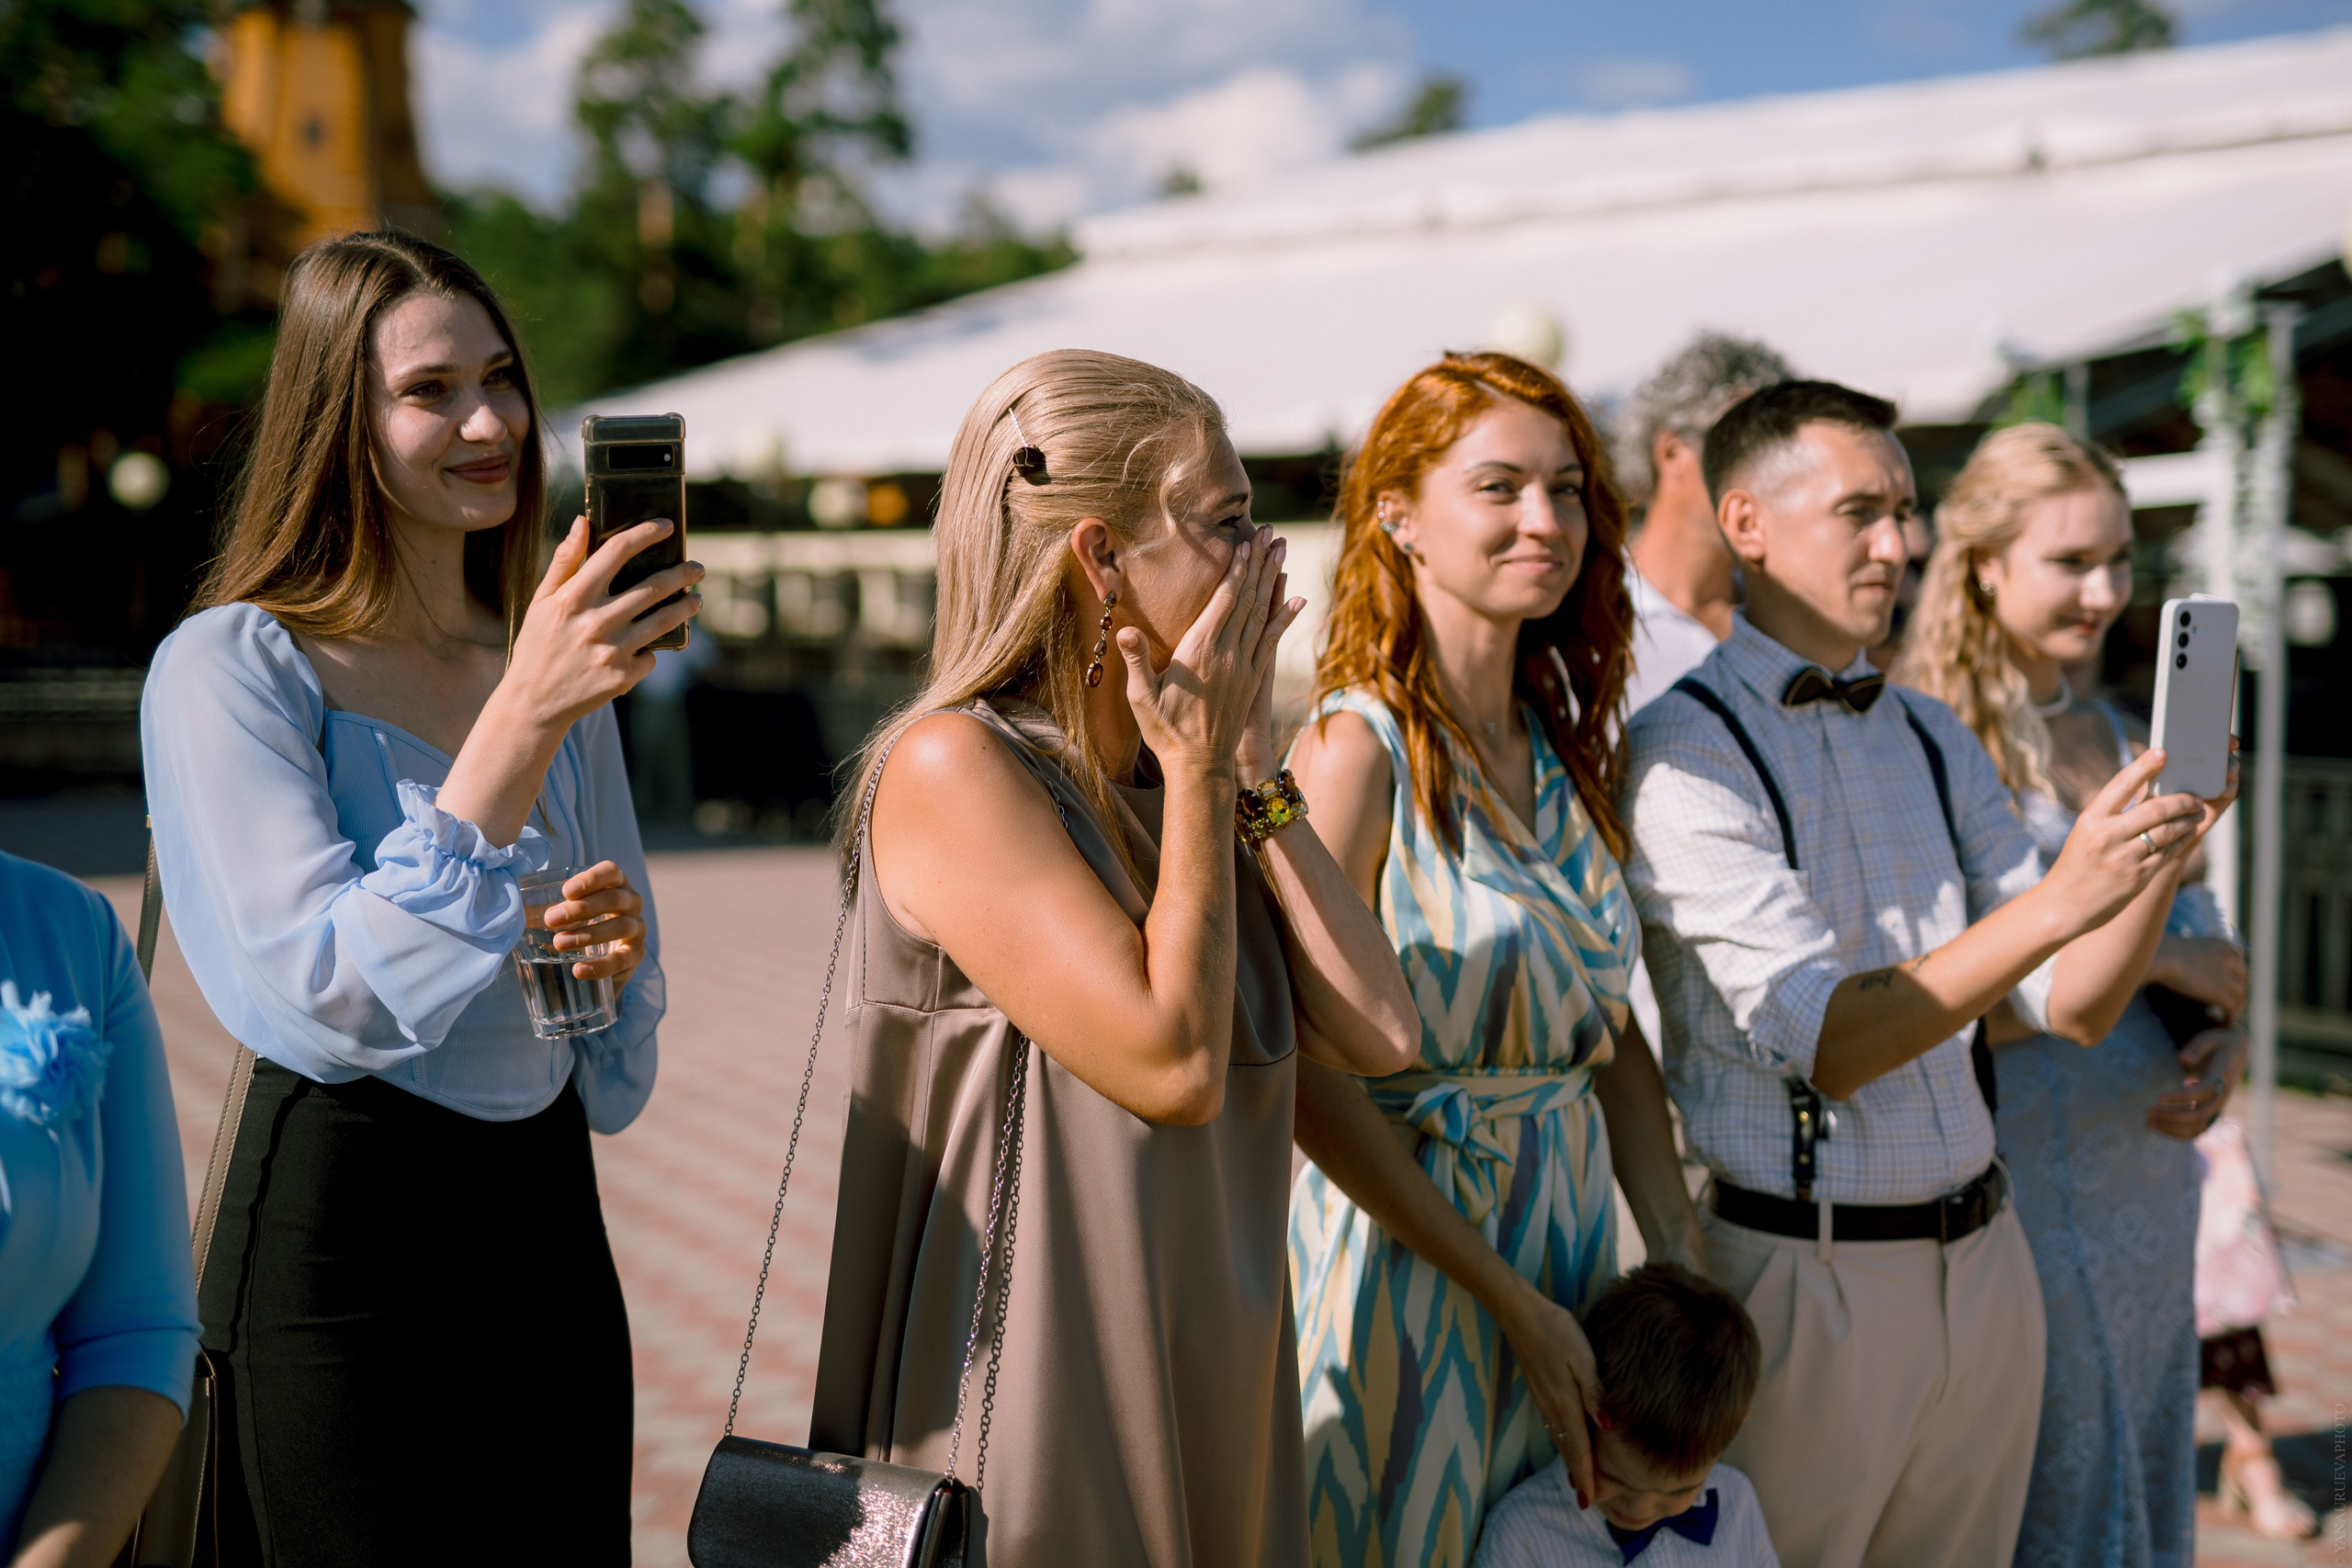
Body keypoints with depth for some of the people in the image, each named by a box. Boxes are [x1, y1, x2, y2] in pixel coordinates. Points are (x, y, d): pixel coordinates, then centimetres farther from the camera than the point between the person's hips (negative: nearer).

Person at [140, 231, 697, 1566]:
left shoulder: (560, 659, 11)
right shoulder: (230, 667, -9)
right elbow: (333, 1000, -22)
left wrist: (616, 946, -6)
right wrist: (523, 716, -26)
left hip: (550, 1211, 6)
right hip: (339, 1219, -6)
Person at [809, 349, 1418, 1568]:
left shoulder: (1171, 779, 7)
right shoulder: (956, 767, -16)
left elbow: (1379, 1034, -1)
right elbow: (1173, 1064, -23)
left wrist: (1250, 771, -2)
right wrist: (1201, 770, -14)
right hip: (1032, 1407, -7)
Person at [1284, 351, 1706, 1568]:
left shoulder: (1567, 755, 8)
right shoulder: (1360, 750, -13)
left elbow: (1612, 1036, 12)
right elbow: (1314, 1081, -17)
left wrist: (1684, 1265, 3)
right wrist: (1513, 1301, -16)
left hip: (1567, 1236, 7)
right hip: (1405, 1245, -7)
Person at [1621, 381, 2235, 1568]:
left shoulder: (1935, 741, 10)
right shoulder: (1686, 752, -12)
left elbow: (2076, 1006, 7)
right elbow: (1824, 1045, -20)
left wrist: (2159, 855, -11)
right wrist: (2055, 900, -28)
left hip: (1983, 1259, 7)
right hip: (1808, 1277, -6)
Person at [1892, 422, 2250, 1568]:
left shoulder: (2118, 737, 12)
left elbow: (2195, 929, 19)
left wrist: (2223, 1046, -2)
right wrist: (2146, 960, -16)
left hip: (2149, 1164, 7)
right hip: (2011, 1175, -7)